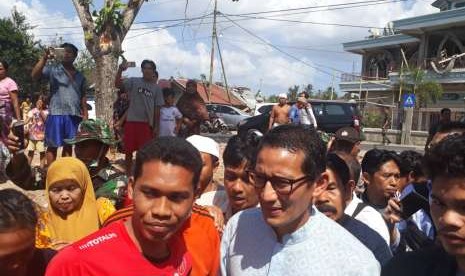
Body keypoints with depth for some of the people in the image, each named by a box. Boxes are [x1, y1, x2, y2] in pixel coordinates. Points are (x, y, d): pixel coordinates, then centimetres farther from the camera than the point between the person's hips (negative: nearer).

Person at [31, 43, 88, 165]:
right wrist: (44, 58, -19)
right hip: (56, 113, -4)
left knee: (69, 146, 9)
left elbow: (83, 97, 18)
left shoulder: (80, 76, 17)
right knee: (53, 146, -2)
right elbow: (34, 75, -12)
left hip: (75, 115, 4)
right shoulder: (52, 68, 4)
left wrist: (85, 116, 11)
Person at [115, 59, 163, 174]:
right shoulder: (133, 81, 3)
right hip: (131, 121, -1)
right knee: (128, 150, 5)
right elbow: (117, 84, -12)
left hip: (147, 123, 1)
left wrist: (156, 126, 5)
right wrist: (120, 70, -27)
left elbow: (157, 109, 8)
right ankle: (128, 174, 18)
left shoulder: (156, 88, 8)